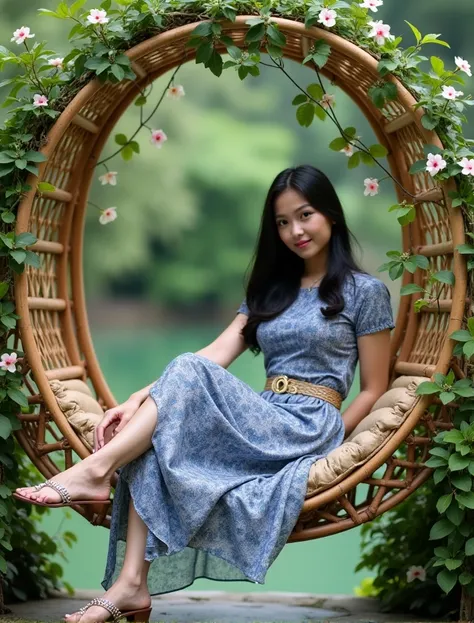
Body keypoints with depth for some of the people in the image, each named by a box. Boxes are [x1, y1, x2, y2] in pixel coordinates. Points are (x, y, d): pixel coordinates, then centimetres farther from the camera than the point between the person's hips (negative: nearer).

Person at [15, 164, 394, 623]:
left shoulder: (365, 292, 4)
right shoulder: (270, 289, 20)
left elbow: (373, 390, 4)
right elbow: (217, 355, 6)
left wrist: (329, 445, -9)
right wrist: (141, 398, -9)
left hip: (309, 427, -5)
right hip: (263, 422, 5)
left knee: (188, 375, -27)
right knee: (154, 444, -25)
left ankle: (95, 471, -31)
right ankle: (131, 583, -34)